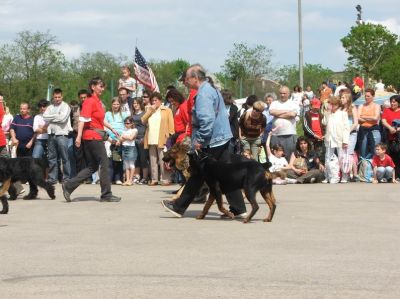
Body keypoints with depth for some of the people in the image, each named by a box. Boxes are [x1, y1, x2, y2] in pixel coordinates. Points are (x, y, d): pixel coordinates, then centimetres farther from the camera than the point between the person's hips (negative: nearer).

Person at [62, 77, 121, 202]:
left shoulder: (98, 102, 14)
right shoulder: (90, 101, -13)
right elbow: (83, 119, -21)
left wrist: (111, 128, 33)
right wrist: (79, 136, -27)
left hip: (96, 137, 9)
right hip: (93, 136, -9)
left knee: (92, 167, 11)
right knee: (104, 163, -4)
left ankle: (69, 186, 9)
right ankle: (106, 194, 2)